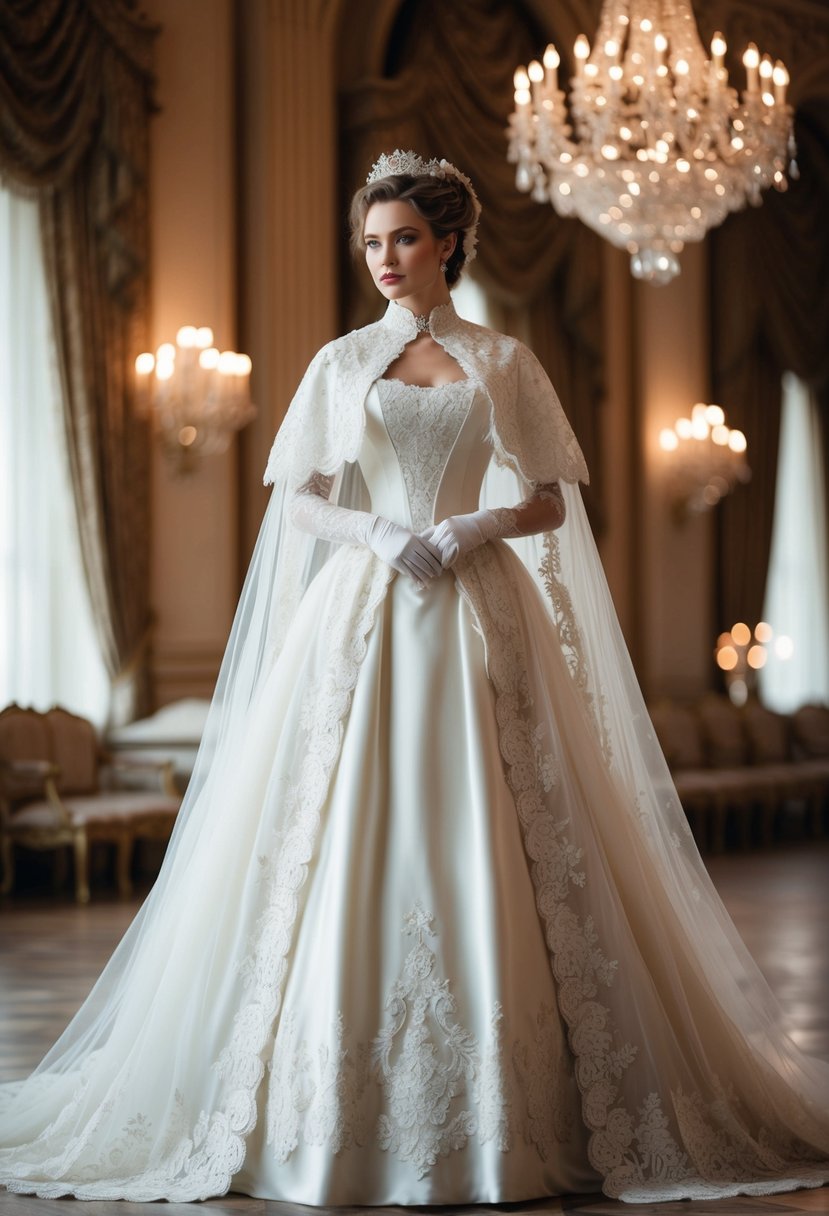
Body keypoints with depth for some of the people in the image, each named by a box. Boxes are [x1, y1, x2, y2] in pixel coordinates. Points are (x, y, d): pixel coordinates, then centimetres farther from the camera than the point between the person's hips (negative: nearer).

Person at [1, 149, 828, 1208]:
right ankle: (344, 1106, 2)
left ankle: (507, 1110, 2)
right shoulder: (341, 363, 11)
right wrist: (378, 534, -11)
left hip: (478, 619, 0)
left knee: (489, 846, -5)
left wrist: (475, 527, -12)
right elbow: (296, 500, 7)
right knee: (349, 843, -6)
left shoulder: (505, 363, 9)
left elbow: (551, 502, 7)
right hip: (365, 615, 1)